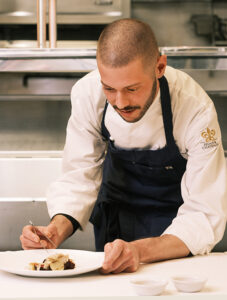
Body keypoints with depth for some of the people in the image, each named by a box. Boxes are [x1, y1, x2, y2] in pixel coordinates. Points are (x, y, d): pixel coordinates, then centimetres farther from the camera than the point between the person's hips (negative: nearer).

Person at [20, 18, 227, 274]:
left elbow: (205, 217, -30)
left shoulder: (196, 111, -31)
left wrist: (140, 250, -48)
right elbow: (79, 178, -12)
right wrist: (58, 230, -33)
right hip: (116, 211, 3)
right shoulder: (87, 93, -21)